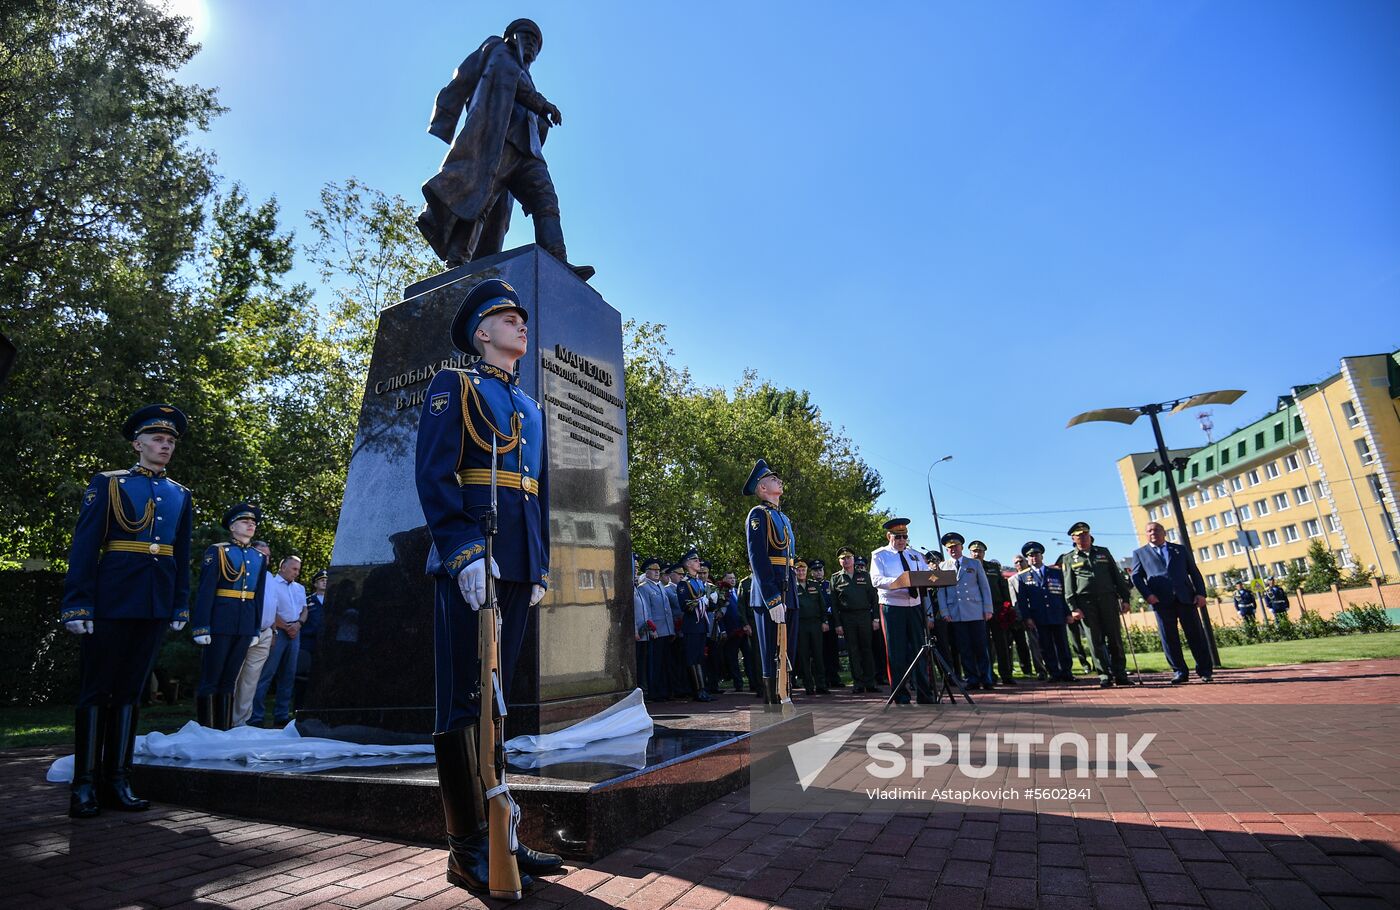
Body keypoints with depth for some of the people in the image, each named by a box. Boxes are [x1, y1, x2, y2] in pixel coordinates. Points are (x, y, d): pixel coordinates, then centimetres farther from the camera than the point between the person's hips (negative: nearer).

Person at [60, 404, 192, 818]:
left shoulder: (181, 496, 13)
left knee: (130, 690, 9)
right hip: (111, 601, -4)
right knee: (96, 690, 3)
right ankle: (85, 784, 11)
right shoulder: (107, 484, 1)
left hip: (155, 605, 4)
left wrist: (181, 606, 10)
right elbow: (84, 546, -5)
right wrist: (77, 604, -12)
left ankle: (117, 780, 15)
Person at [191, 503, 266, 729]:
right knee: (210, 680, 3)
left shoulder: (259, 557, 13)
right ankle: (204, 730, 11)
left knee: (229, 680, 12)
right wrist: (201, 627, -13)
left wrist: (256, 629, 12)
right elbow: (205, 591, -8)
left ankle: (224, 728, 18)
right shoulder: (217, 551, -2)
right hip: (219, 624, -5)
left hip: (245, 626, 5)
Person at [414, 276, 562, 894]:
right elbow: (433, 476, -9)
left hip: (518, 567, 7)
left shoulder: (532, 408, 23)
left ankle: (493, 831, 21)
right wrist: (465, 554, -19)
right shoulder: (453, 386, 3)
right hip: (469, 561, -7)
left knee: (495, 701, 12)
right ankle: (467, 850, 8)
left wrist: (540, 567, 13)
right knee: (465, 702, -1)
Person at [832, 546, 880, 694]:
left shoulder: (864, 575, 9)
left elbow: (874, 597, 8)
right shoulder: (836, 578, 6)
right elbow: (833, 603, 3)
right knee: (853, 651, 3)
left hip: (865, 615, 1)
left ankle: (870, 682, 11)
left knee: (867, 649, 4)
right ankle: (858, 683, 9)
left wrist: (876, 618, 0)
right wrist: (837, 624, -3)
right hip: (847, 618, 0)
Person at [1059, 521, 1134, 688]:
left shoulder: (1103, 552, 15)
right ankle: (1105, 676, 4)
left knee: (1115, 638, 3)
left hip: (1108, 599, 2)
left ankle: (1120, 674, 10)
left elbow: (1117, 576, 13)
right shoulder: (1068, 559, 8)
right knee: (1096, 641, -1)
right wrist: (1073, 608, -5)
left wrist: (1125, 598, 5)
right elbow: (1068, 586, 3)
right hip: (1086, 603, -2)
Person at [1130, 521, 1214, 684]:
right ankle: (1179, 672, 7)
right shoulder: (1140, 553, 13)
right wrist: (1147, 594, -10)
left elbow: (1194, 572, 14)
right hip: (1161, 600, -1)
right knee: (1169, 637, 0)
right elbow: (1136, 576, 4)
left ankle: (1205, 671, 13)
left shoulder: (1180, 549, 19)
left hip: (1186, 597, 1)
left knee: (1196, 634, 2)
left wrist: (1200, 593, 1)